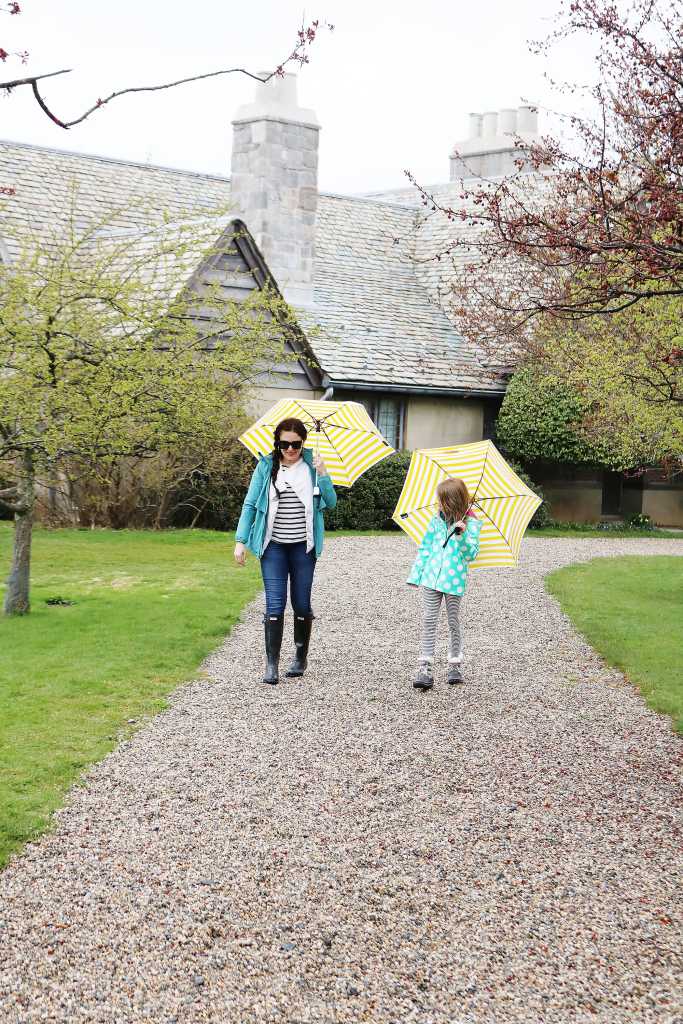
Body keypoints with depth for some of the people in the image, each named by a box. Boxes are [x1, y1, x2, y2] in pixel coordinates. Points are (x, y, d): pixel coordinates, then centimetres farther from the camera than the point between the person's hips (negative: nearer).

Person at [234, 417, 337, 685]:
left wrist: (322, 474, -15)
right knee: (275, 605, -7)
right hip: (273, 545, -1)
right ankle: (272, 664, -5)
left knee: (302, 605, 8)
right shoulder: (266, 466, 1)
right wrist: (241, 540, -3)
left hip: (303, 546, 1)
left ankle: (301, 657, 26)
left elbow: (331, 502, -1)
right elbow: (250, 504, 2)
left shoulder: (311, 466, 2)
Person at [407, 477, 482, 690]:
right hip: (431, 577, 4)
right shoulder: (437, 520, 8)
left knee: (453, 623, 7)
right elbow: (425, 548, 13)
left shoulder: (471, 523, -5)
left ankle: (455, 666, 19)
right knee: (428, 621, -2)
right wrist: (415, 575, 10)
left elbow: (472, 553, -10)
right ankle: (425, 669, -3)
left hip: (454, 580, -3)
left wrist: (463, 535, -26)